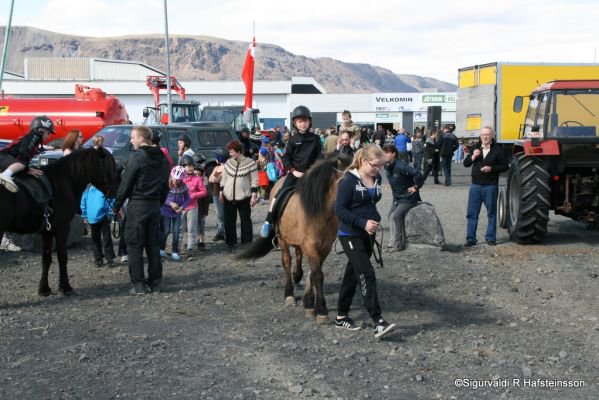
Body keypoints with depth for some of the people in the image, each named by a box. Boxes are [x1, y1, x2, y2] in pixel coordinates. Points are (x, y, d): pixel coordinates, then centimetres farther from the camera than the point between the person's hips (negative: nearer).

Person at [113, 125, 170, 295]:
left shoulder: (136, 156, -11)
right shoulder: (162, 158, 11)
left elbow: (126, 183, -11)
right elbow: (165, 184, 15)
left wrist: (117, 206, -3)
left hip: (137, 205, -7)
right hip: (155, 205, 7)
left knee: (135, 245, -1)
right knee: (153, 245, 11)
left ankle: (138, 284, -2)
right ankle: (155, 283, 13)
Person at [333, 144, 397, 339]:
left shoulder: (377, 179, 6)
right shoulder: (349, 181, -15)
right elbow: (339, 210, -18)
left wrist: (375, 219, 5)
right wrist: (363, 223, -25)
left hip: (368, 235, 7)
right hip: (350, 235, -7)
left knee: (353, 274, 15)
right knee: (366, 275, -15)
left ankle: (342, 316, 27)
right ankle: (378, 322, -18)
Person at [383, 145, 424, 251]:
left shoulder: (400, 166, -27)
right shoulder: (388, 166, 0)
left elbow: (417, 173, -36)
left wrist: (416, 187, -23)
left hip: (408, 198, -9)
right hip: (397, 197, 9)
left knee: (395, 216, -17)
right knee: (391, 216, 10)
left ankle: (396, 244, -8)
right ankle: (397, 242, 22)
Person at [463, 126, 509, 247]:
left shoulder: (498, 149, -2)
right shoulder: (476, 148, 11)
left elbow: (505, 166, -3)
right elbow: (465, 163, 9)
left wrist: (491, 168, -16)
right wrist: (473, 157, -10)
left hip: (490, 186, -3)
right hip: (475, 185, 3)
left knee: (491, 213, 6)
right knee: (472, 213, 3)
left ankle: (490, 237, 15)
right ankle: (471, 238, 8)